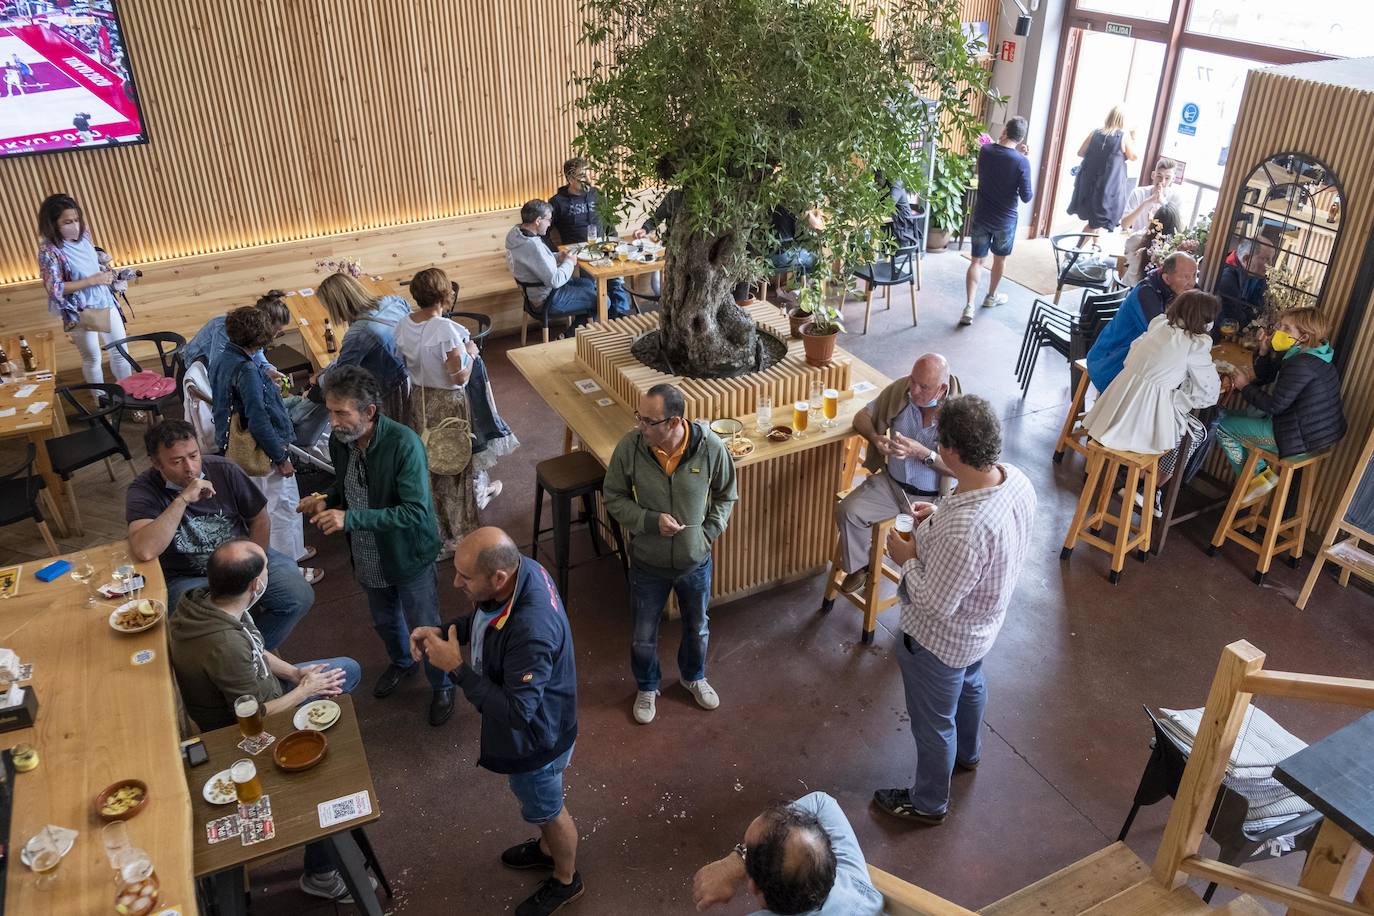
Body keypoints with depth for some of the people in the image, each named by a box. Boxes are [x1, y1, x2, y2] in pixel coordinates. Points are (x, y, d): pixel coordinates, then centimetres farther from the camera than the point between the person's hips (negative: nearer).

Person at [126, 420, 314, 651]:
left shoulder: (223, 470, -6)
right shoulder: (142, 491, -15)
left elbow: (260, 520, 5)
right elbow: (144, 552, -33)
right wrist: (183, 500, -34)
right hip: (189, 578, -3)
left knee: (299, 596, -16)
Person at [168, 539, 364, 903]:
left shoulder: (205, 600, -13)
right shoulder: (223, 644, -38)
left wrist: (297, 673, -6)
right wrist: (304, 691, -14)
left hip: (255, 692, 9)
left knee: (348, 669, 13)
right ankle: (320, 875, -4)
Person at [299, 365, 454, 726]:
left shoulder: (403, 444, -31)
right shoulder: (339, 440, -10)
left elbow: (417, 513, -35)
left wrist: (350, 518, -39)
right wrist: (326, 499, -13)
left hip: (409, 557, -6)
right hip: (368, 557, 6)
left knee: (425, 630, 13)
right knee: (385, 621, 28)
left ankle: (442, 687, 40)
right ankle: (401, 662, 59)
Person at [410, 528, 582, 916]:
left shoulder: (532, 633, -44)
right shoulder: (520, 566, -18)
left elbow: (516, 711, -35)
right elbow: (482, 619, 4)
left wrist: (456, 668, -32)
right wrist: (441, 632, -11)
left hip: (534, 738, -8)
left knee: (546, 809, 21)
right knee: (533, 798, 33)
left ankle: (566, 880, 49)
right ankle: (548, 848, 62)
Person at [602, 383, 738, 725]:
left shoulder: (710, 447, -22)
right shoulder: (629, 447, -23)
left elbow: (725, 495, -2)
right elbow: (613, 497, -8)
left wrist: (709, 532, -10)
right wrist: (651, 521, -22)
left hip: (695, 561, 1)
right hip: (648, 563, 0)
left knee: (697, 627, 25)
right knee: (644, 635, 18)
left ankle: (694, 676, 56)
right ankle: (647, 687, 49)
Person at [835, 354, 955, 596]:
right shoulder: (900, 389, -7)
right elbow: (862, 416, 3)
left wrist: (922, 452, -32)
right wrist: (875, 438, -19)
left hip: (932, 499, -4)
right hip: (891, 482, 4)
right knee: (848, 511, -16)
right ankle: (858, 567, 11)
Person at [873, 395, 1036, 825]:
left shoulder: (961, 530, -43)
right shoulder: (1017, 481, -17)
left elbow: (935, 604, -32)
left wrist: (907, 558, -18)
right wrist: (939, 517, -4)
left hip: (940, 638, -8)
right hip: (982, 623, 8)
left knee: (932, 722, 18)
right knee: (970, 684, 36)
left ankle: (928, 803, 44)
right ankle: (967, 752, 65)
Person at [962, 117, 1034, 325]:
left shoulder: (985, 150, -6)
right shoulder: (1021, 162, -17)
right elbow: (1026, 197, -10)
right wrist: (1027, 173, 8)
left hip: (981, 216, 2)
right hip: (1005, 220, -2)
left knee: (976, 261, 5)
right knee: (1000, 258, 21)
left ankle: (968, 307, -9)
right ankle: (991, 297, 39)